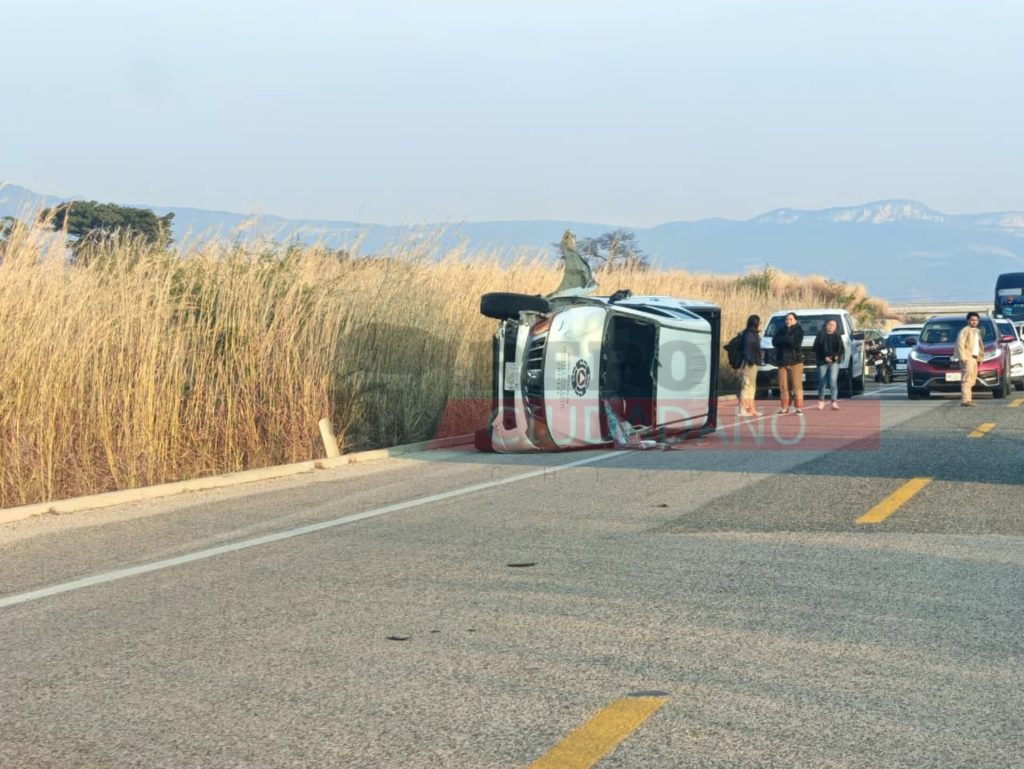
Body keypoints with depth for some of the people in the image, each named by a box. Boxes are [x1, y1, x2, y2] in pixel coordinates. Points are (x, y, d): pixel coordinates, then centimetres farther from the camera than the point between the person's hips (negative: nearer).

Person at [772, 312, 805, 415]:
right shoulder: (781, 331, 15)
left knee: (797, 385, -9)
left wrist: (782, 341, -6)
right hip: (782, 361, 4)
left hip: (795, 361, -4)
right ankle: (784, 407, 7)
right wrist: (788, 341, -11)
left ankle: (799, 407, -8)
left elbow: (795, 342, -14)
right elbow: (774, 341, -1)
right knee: (783, 386, 1)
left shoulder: (798, 330, 2)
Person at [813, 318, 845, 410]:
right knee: (822, 382, 4)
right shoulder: (821, 335, 5)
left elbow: (842, 350, 11)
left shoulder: (837, 337, 14)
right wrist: (824, 357, -13)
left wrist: (837, 356, -9)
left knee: (833, 381, -12)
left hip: (834, 362, 1)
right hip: (822, 362, -1)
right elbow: (816, 348, -2)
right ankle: (821, 401, 20)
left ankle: (834, 402, -16)